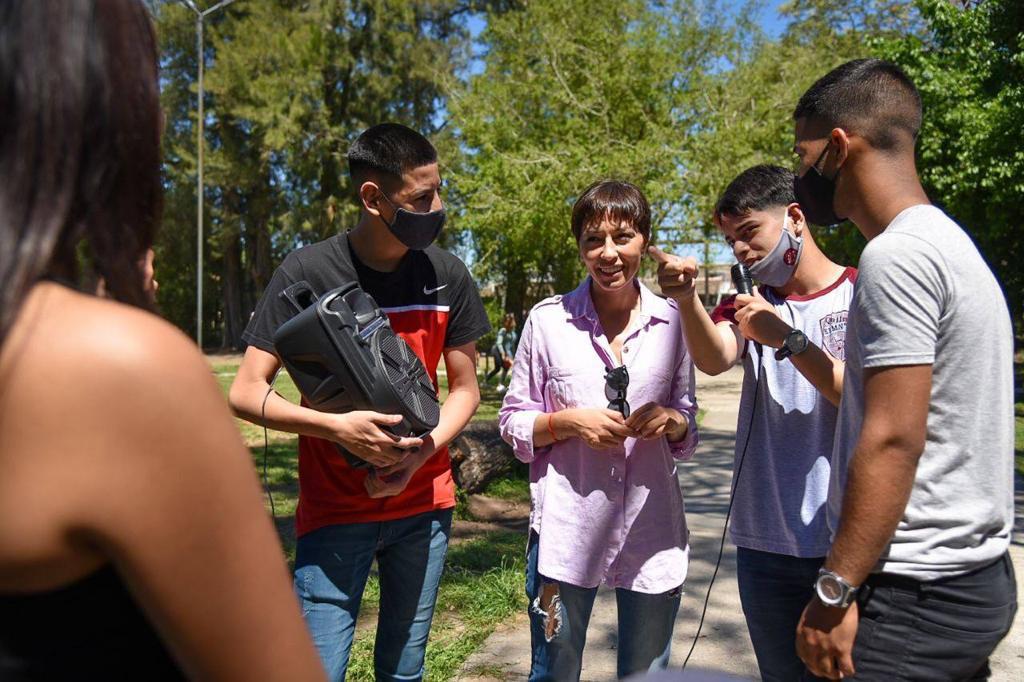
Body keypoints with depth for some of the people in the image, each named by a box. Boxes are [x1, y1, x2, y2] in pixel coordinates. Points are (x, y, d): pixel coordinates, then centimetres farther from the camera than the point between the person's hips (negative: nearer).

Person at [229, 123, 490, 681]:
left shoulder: (447, 275, -2)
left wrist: (422, 452, -13)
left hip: (424, 505, 3)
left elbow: (464, 389, 4)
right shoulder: (307, 272, -12)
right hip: (333, 511, -3)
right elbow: (246, 393, -10)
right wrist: (336, 427, -24)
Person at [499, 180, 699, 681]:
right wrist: (569, 421, -16)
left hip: (653, 530, 2)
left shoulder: (673, 322, 2)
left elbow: (688, 432, 11)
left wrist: (673, 421, -11)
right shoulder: (547, 319, -3)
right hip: (566, 531, -1)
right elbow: (513, 422, 2)